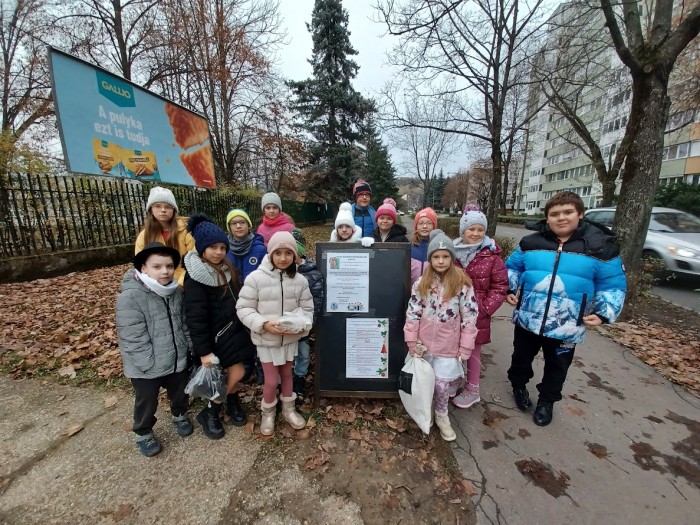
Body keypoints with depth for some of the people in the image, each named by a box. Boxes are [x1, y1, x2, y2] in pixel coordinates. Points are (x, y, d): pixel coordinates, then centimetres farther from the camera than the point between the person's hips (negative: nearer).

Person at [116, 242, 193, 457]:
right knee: (147, 402, 17)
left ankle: (179, 416, 53)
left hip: (177, 359, 5)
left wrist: (189, 347, 6)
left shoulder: (176, 291, -4)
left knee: (180, 393, 24)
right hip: (146, 367, -5)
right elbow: (133, 339, -22)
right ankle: (143, 434, 44)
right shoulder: (130, 297, -23)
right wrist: (150, 364, -19)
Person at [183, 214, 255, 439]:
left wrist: (240, 327, 14)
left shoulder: (226, 268, 5)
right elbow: (195, 318, -20)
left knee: (235, 373, 12)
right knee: (236, 373, 0)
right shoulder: (196, 278, -19)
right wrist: (203, 350, -18)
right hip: (216, 335, -7)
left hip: (233, 329, 7)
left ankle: (231, 402, 38)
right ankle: (209, 412, 23)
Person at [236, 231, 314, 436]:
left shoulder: (299, 280, -8)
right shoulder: (256, 278, -17)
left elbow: (307, 308, -1)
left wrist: (302, 324, -20)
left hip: (290, 337, 3)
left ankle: (288, 409, 46)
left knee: (287, 374, 22)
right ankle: (267, 413, 38)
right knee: (271, 380, 8)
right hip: (266, 339, -3)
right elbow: (244, 308, -12)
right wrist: (264, 324, -24)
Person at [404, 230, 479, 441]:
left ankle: (442, 416, 34)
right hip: (425, 343, 2)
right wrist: (412, 340, -4)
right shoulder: (421, 283, -5)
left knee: (442, 383, 6)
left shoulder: (462, 284, -11)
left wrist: (465, 348, -7)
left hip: (449, 345, -2)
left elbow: (470, 317, -8)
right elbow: (412, 312, -3)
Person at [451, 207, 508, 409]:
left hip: (476, 316, -3)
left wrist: (484, 309, -12)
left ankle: (472, 390, 33)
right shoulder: (452, 251, -1)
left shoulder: (492, 256, -8)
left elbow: (500, 287, -5)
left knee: (472, 352, 13)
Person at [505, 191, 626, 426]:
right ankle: (519, 386, 49)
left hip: (567, 327, 0)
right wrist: (510, 290, -3)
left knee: (557, 367, 20)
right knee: (522, 358, 21)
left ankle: (547, 401, 44)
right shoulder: (531, 242, -4)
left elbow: (613, 286, -1)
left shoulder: (600, 246, -7)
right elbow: (512, 267, 9)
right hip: (527, 319, 1)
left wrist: (603, 313, -12)